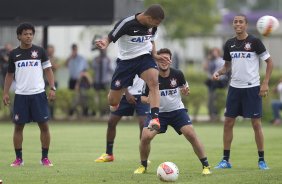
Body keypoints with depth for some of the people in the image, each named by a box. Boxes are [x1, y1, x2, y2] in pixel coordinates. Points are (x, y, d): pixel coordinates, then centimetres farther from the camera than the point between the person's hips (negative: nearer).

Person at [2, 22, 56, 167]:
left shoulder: (40, 51, 3)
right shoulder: (14, 54, 7)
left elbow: (48, 70, 5)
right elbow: (10, 74, 13)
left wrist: (52, 88, -7)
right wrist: (5, 93, 4)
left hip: (39, 94, -1)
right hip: (20, 95, 1)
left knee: (44, 125, -3)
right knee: (18, 126, 2)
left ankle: (45, 158, 6)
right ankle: (18, 158, 10)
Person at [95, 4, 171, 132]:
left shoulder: (152, 26, -3)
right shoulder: (127, 24, -20)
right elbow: (109, 38, -14)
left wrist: (155, 55, 1)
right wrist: (104, 44, -37)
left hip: (145, 58, 3)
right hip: (126, 61, -3)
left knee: (154, 82, -31)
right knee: (113, 102, 3)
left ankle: (155, 118, -36)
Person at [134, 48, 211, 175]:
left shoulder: (177, 74, -9)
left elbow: (184, 87, 9)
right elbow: (143, 97, -4)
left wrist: (186, 91, -15)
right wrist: (147, 99, -27)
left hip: (177, 111, 0)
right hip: (158, 112, 0)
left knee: (191, 135, -17)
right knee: (145, 137, -18)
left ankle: (206, 166, -4)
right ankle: (143, 166, 7)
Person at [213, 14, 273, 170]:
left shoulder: (254, 42, -7)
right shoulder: (229, 44, 6)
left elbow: (269, 62, -4)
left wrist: (265, 83, -11)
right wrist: (219, 72, -4)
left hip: (252, 88, -4)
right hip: (234, 87, 4)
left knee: (256, 124, -3)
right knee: (228, 122, 2)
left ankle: (261, 160, 6)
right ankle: (226, 160, 10)